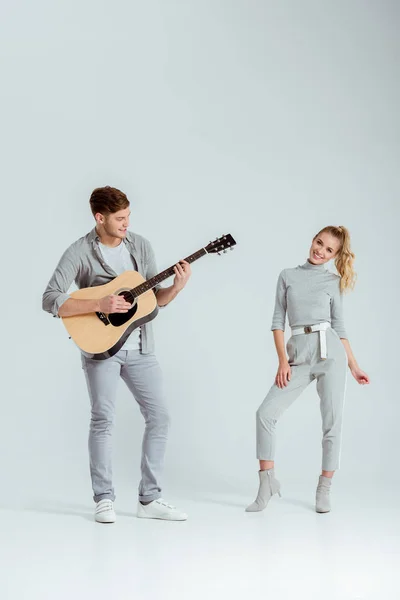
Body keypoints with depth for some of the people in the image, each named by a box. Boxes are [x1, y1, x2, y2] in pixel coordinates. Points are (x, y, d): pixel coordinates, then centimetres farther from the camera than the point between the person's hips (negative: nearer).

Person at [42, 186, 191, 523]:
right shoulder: (80, 252, -10)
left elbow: (156, 299, 8)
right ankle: (104, 499, 8)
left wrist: (177, 287, -13)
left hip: (140, 347, 5)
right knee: (103, 419, -7)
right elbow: (51, 301, -17)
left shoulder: (140, 245, 4)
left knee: (159, 416, 1)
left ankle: (150, 499, 10)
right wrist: (99, 305, -24)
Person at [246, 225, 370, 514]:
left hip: (330, 351, -1)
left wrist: (354, 367, 10)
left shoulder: (333, 282, 10)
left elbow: (339, 327, 13)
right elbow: (278, 320, 7)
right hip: (298, 355, 1)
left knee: (332, 421, -2)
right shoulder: (288, 276, 12)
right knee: (266, 413, -10)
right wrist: (283, 361, -3)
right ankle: (268, 481, 1)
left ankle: (324, 489, 8)